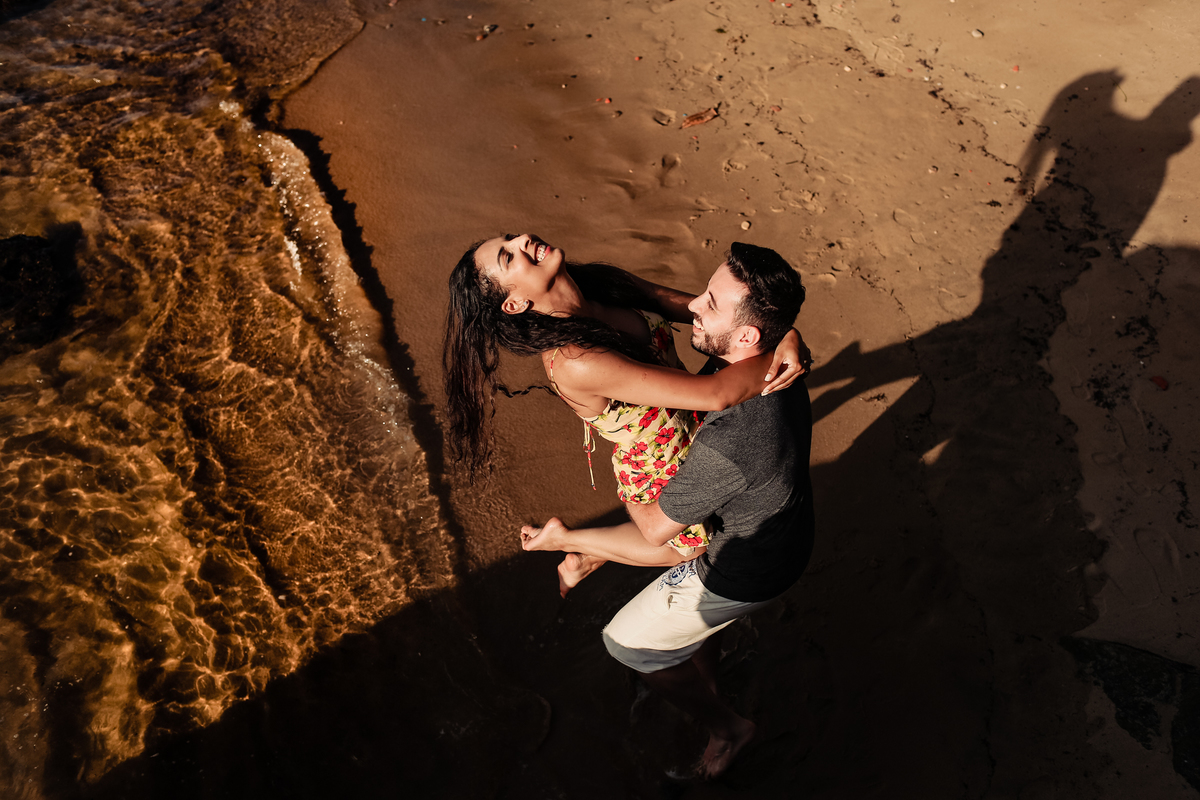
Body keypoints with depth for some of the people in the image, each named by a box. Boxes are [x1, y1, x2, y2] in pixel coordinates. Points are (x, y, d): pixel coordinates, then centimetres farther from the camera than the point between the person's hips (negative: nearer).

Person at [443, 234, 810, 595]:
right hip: (663, 472, -6)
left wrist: (786, 332, -32)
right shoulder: (572, 363, -40)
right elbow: (716, 394, -42)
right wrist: (778, 357, -30)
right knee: (690, 542, 22)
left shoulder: (604, 282, -17)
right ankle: (583, 555, 40)